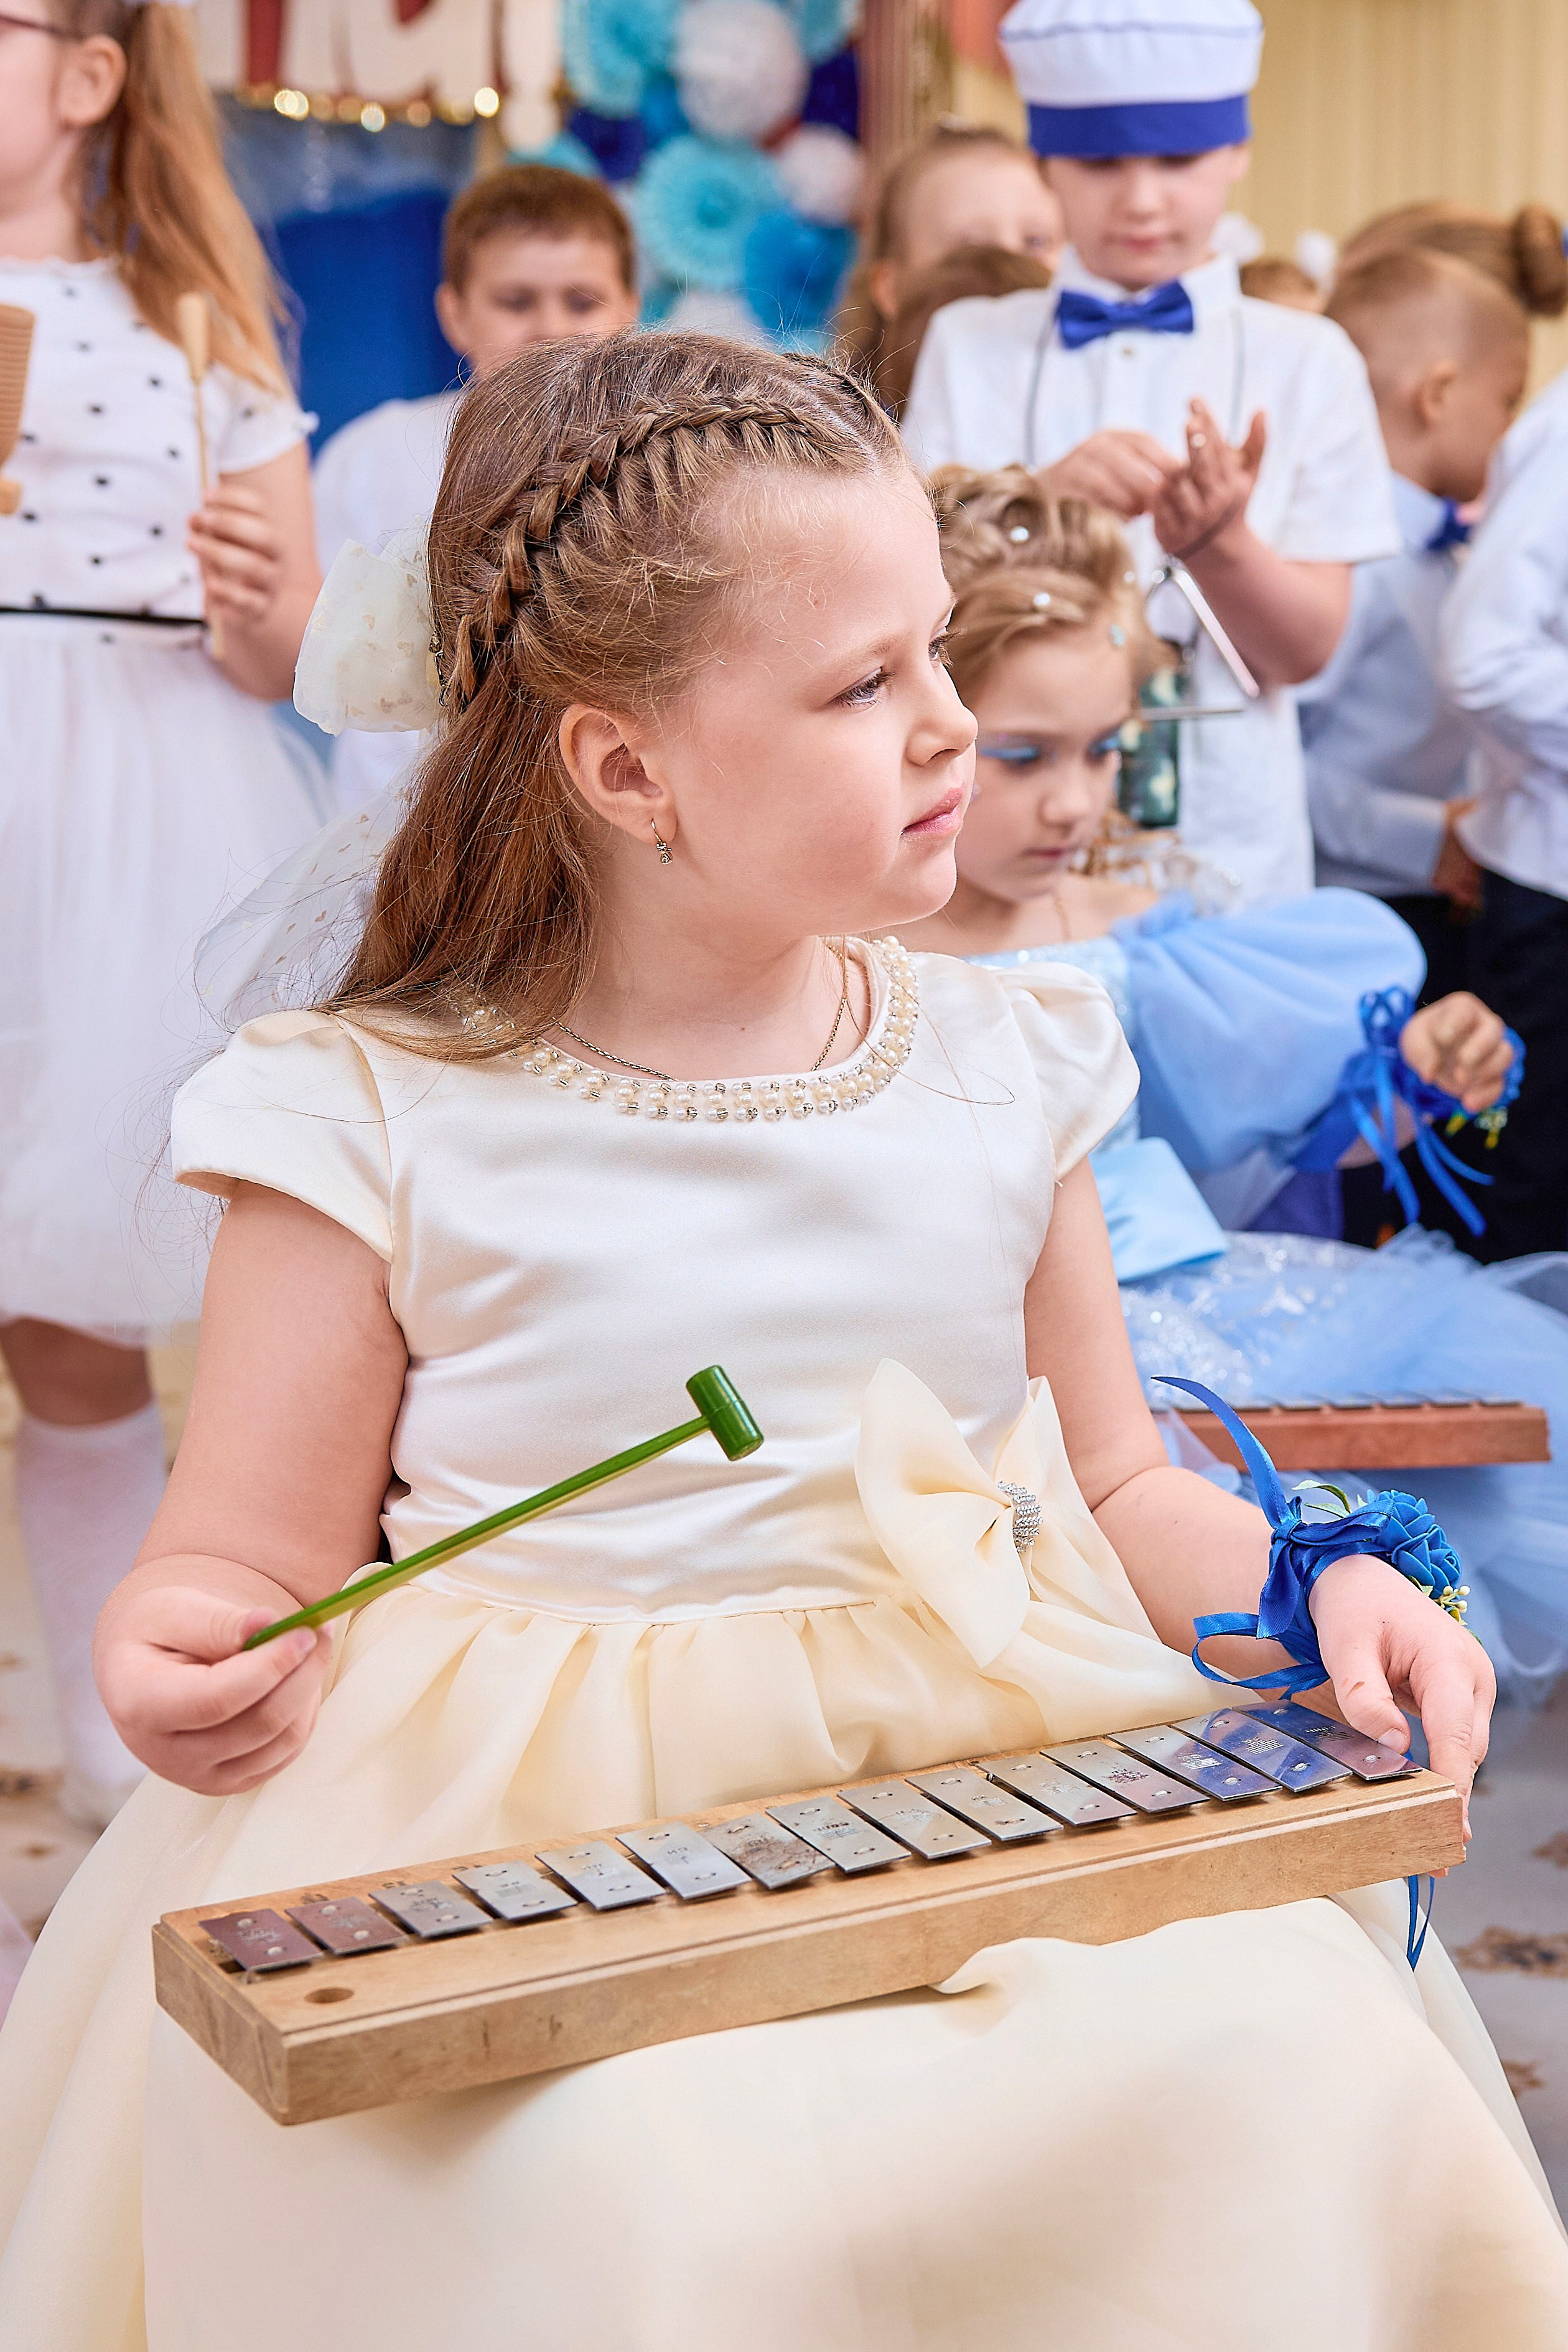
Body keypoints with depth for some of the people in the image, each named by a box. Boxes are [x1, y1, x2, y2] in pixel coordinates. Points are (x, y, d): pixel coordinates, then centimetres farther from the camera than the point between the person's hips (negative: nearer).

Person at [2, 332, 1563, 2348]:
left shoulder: (1002, 1064, 7)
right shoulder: (381, 1122, -5)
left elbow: (1118, 1485, 16)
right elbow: (249, 1558, 2)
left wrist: (1303, 1589, -4)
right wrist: (184, 1658, -21)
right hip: (535, 1836, -3)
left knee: (1291, 2078, -23)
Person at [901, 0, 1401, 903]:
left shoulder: (1307, 360, 2)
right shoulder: (970, 345, 4)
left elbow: (1305, 650, -2)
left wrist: (1218, 545, -22)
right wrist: (1046, 500, -25)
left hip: (1227, 835, 0)